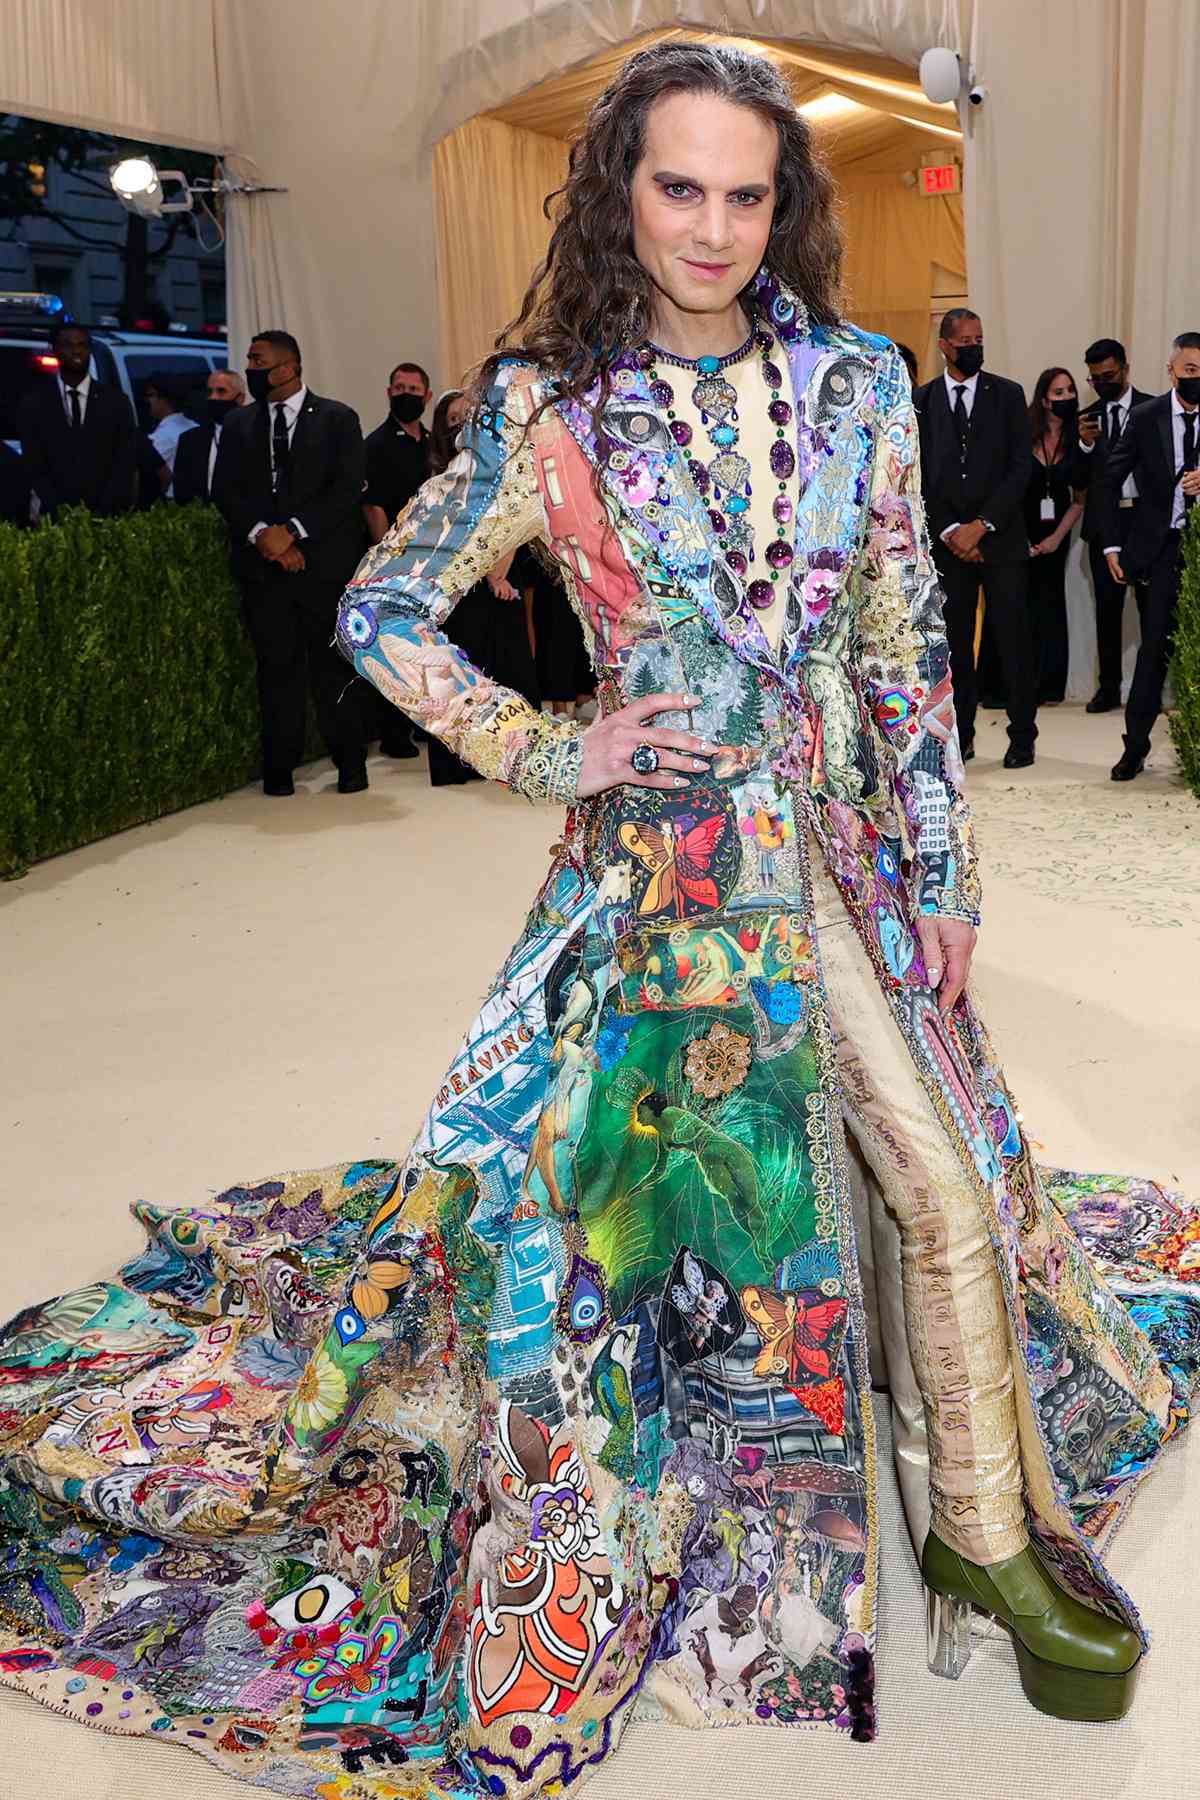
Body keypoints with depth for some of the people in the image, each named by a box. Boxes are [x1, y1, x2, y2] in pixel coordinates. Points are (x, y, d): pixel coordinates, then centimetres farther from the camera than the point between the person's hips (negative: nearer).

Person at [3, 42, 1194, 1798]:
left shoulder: (862, 381, 4)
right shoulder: (549, 410, -4)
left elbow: (909, 645, 6)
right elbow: (381, 612, 2)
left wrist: (938, 871, 4)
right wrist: (544, 751, -7)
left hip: (840, 848, 3)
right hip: (659, 861, -3)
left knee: (956, 1176, 7)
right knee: (591, 1174, 4)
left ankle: (987, 1529, 31)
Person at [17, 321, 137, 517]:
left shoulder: (115, 401, 7)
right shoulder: (35, 402, 7)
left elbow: (125, 463, 1)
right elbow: (33, 465, 2)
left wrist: (102, 511, -11)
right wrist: (59, 509, -12)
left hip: (107, 514, 0)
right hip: (57, 515, 0)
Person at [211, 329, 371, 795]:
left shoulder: (337, 419, 5)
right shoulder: (238, 424, 15)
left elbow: (347, 489, -5)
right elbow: (225, 490, 8)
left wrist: (292, 531, -13)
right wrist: (261, 535, -10)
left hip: (325, 561, -3)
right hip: (262, 565, 3)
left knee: (335, 663, 0)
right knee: (276, 665, 3)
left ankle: (350, 761, 10)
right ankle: (280, 766, 9)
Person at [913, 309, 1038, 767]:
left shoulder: (1008, 394, 6)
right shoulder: (921, 401, 8)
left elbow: (1020, 468, 0)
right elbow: (919, 475, 4)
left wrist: (981, 525, -10)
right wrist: (949, 531, -6)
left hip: (1002, 539, -1)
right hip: (946, 539, 1)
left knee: (1013, 639, -1)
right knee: (955, 643, 3)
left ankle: (1022, 737, 6)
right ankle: (960, 736, 12)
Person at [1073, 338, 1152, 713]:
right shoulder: (1088, 418, 10)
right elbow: (1079, 480, 7)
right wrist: (1084, 444, -10)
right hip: (1104, 524, 3)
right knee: (1107, 609, 6)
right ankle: (1109, 688, 12)